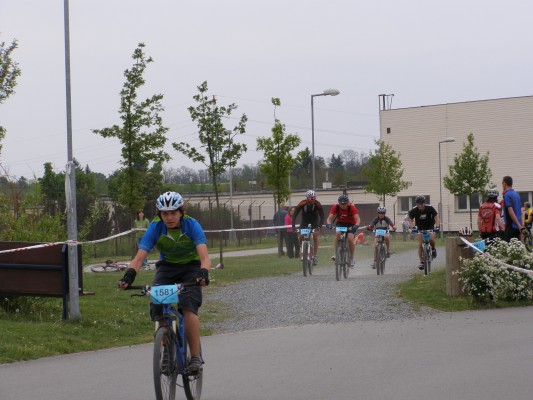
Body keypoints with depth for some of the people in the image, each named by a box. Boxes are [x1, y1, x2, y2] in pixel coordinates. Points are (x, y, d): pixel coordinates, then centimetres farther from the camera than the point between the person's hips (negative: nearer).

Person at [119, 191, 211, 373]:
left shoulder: (191, 225, -23)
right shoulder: (155, 228, -19)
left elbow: (204, 257, -33)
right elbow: (139, 257, -25)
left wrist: (203, 273, -54)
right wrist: (129, 276, -44)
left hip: (190, 268, -2)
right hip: (167, 268, 2)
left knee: (188, 307, -26)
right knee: (158, 309, -20)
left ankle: (196, 357, -19)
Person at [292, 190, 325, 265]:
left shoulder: (317, 204, -32)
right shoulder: (302, 204, -32)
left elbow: (322, 216, -29)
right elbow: (295, 215, -30)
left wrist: (319, 226, -44)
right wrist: (293, 226, -43)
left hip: (314, 219, -1)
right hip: (305, 219, 1)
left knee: (315, 236, -13)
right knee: (301, 236, -11)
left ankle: (315, 256, -9)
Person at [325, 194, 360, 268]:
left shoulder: (352, 207, -26)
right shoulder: (336, 207, -21)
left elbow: (358, 219, -32)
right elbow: (330, 218, -25)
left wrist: (356, 225, -53)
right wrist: (328, 224, -47)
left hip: (350, 224, -2)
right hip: (340, 223, 2)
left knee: (350, 239, -21)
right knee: (337, 234, -28)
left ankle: (351, 258, -5)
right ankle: (335, 254, -22)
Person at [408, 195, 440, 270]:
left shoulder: (430, 208, -24)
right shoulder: (414, 210, -22)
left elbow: (436, 217, -25)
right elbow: (410, 220, -18)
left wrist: (437, 226, -40)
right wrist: (413, 227, -38)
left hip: (430, 227, -1)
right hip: (420, 228, 1)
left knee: (431, 239, -27)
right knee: (420, 244, -8)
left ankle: (433, 249, 7)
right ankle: (421, 262, -1)